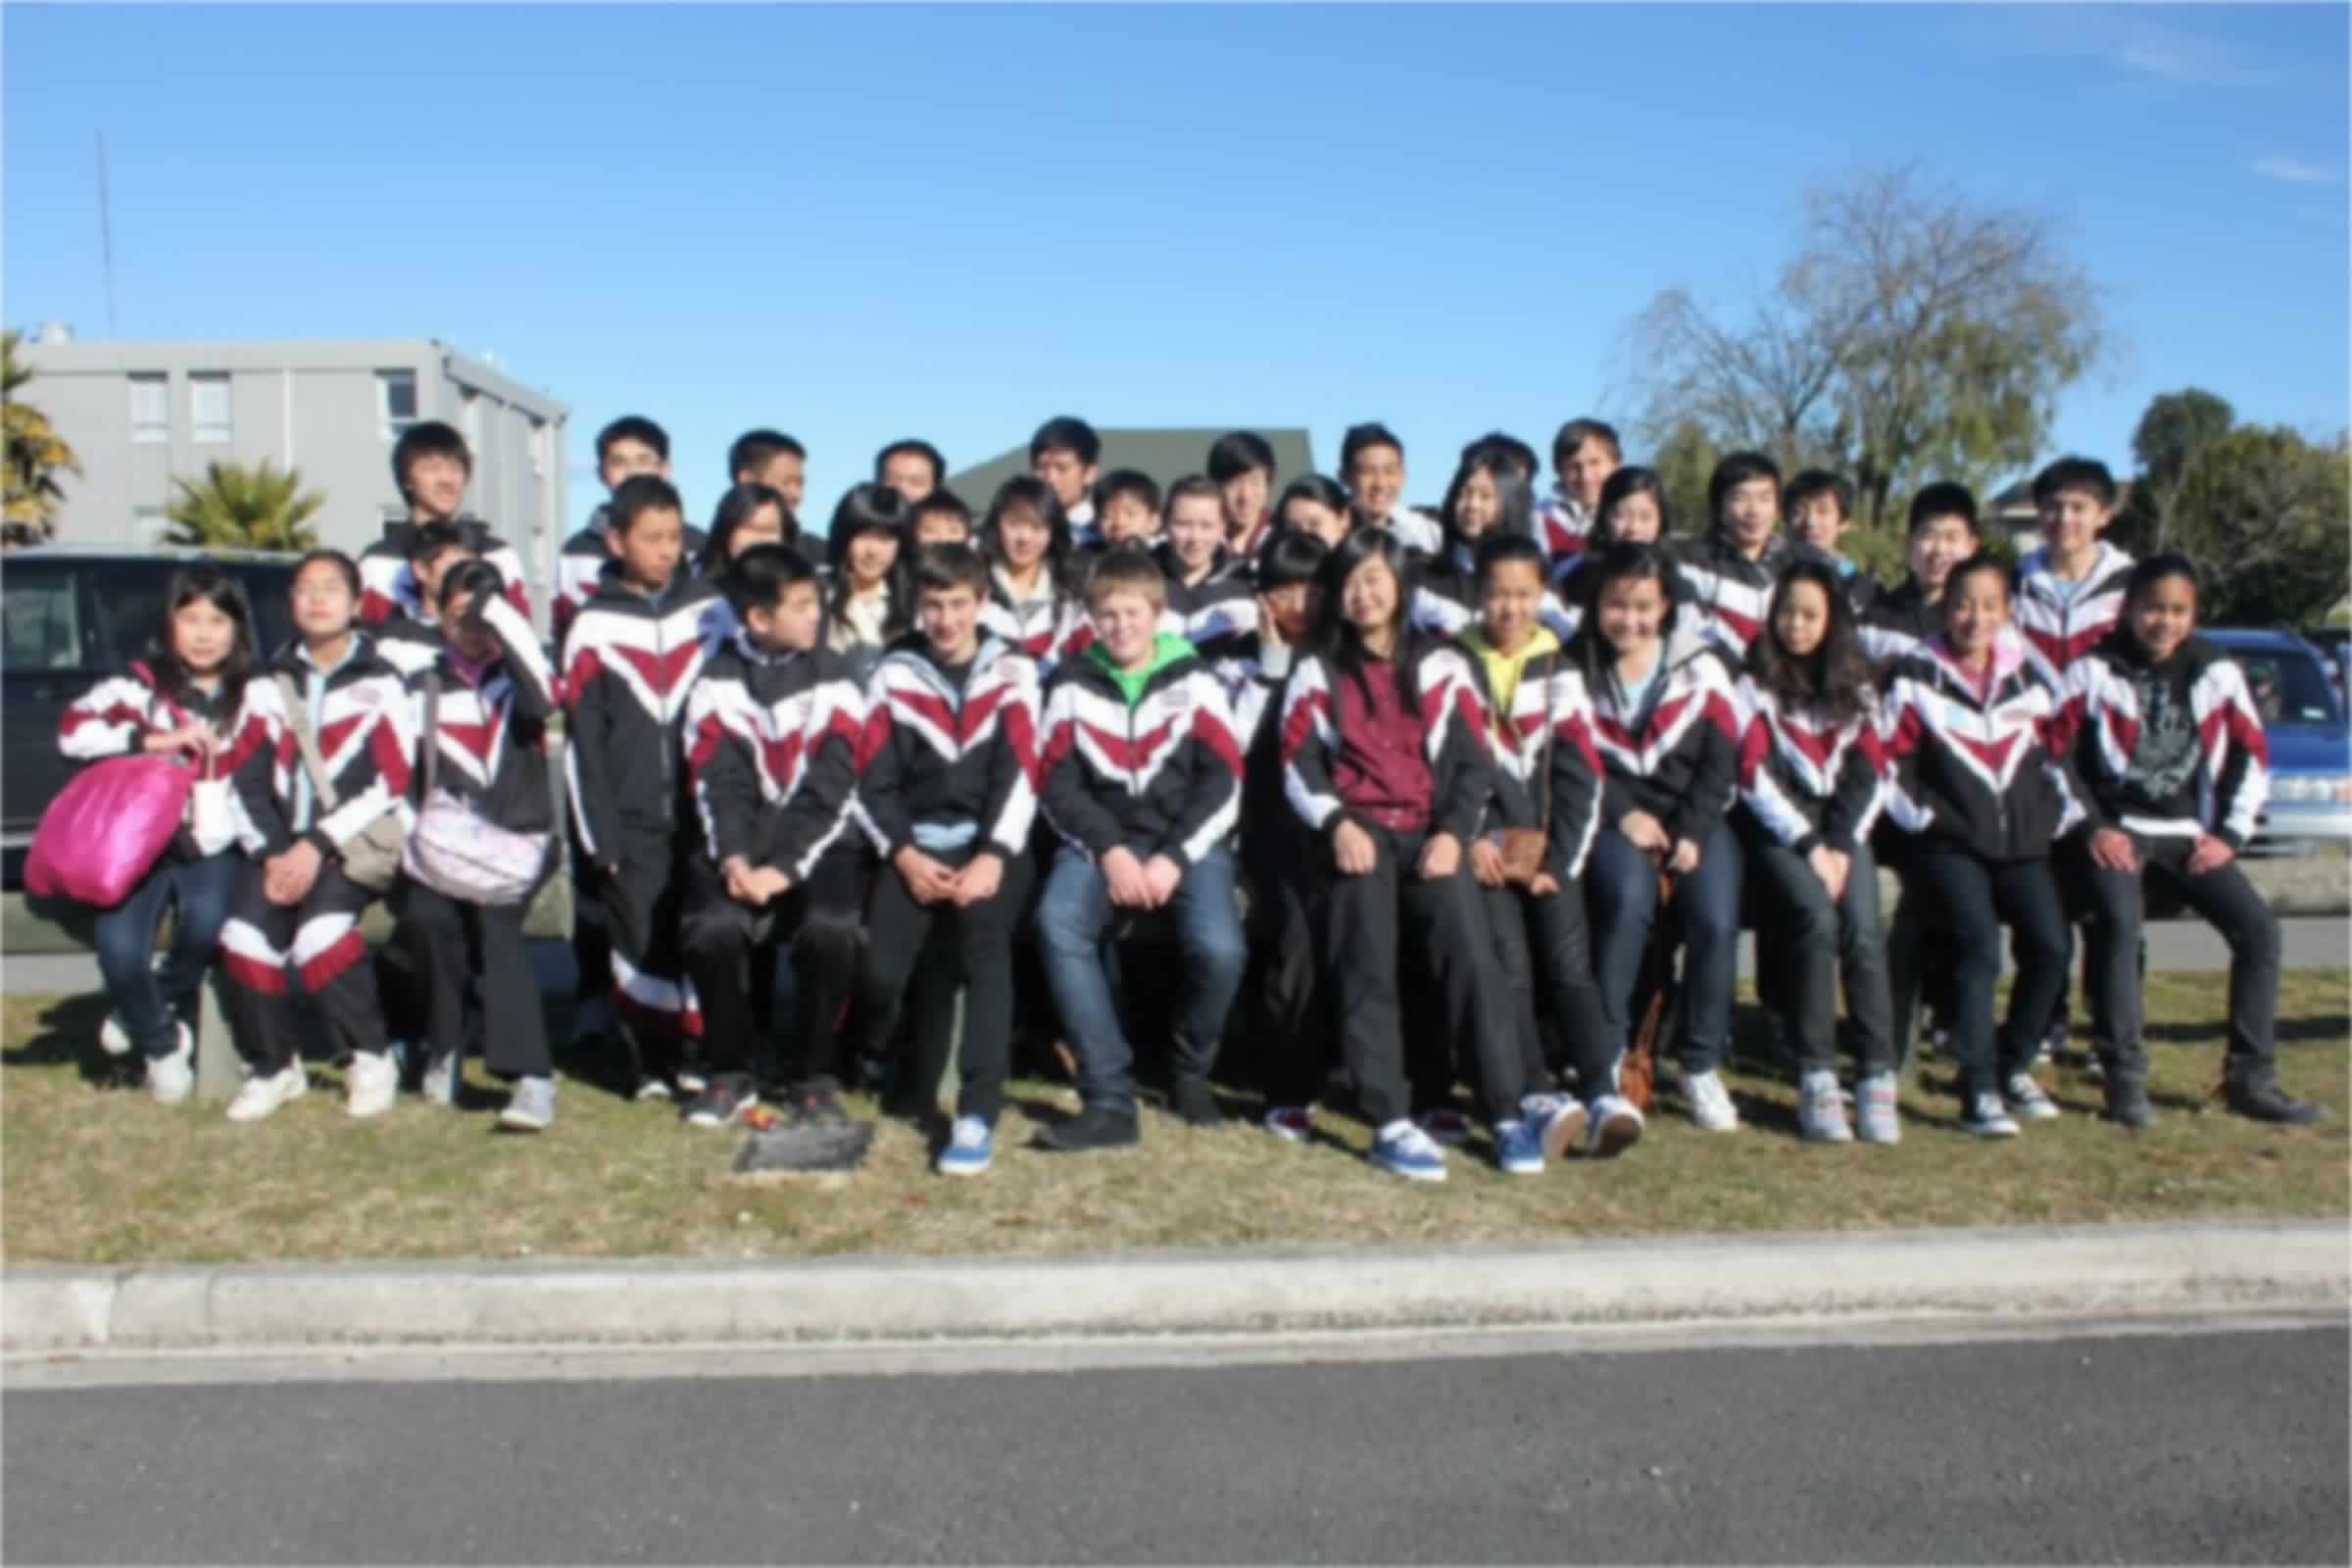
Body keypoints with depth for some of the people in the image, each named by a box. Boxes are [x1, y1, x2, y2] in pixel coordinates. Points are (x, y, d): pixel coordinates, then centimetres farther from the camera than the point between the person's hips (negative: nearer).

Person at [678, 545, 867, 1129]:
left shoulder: (833, 678, 2)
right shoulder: (718, 680, 6)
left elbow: (830, 788, -6)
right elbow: (717, 782, -3)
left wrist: (784, 866, -18)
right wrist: (732, 857, -20)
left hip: (812, 840, -1)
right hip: (738, 842, 1)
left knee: (829, 927, -30)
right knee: (711, 927, -28)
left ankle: (816, 1076, -7)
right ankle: (732, 1071, -3)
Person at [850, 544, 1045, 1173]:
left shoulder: (1013, 671, 6)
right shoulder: (893, 673, 9)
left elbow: (1020, 774, -4)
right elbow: (873, 781, 4)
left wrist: (992, 857, -16)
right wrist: (904, 855, -10)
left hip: (992, 842, -1)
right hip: (917, 846, 1)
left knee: (984, 938, -30)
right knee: (879, 970, -19)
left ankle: (978, 1114, -29)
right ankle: (888, 1066, 15)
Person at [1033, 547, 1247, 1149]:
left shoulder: (1192, 678, 6)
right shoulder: (1072, 682, 9)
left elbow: (1223, 781, -1)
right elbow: (1058, 785, 2)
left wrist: (1173, 858, -14)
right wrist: (1110, 852, -14)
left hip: (1187, 840, -1)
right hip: (1102, 841, 1)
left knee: (1218, 948, -29)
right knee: (1057, 923, -32)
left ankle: (1192, 1070, 4)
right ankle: (1109, 1099, -26)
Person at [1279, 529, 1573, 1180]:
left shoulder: (1444, 666, 15)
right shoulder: (1316, 671, 15)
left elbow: (1474, 762, 9)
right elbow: (1298, 763, 5)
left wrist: (1453, 833, -7)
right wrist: (1337, 823, -11)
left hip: (1430, 831, 0)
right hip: (1358, 829, 0)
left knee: (1468, 950, -19)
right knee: (1367, 962, -19)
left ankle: (1510, 1113, -18)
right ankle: (1391, 1121, -20)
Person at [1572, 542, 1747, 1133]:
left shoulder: (1701, 665, 9)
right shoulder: (1575, 667, 5)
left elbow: (1721, 759, 2)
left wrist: (1691, 833, -11)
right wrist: (1624, 815, -15)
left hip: (1692, 817, 2)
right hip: (1611, 817, -2)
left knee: (1715, 918, -25)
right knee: (1629, 897, -33)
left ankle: (1701, 1065, -5)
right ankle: (1605, 1057, -21)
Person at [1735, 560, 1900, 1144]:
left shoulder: (1855, 687, 17)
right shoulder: (1755, 683, 5)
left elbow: (1872, 773, 8)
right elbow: (1754, 775, -4)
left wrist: (1841, 847, -7)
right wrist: (1809, 847, -12)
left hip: (1842, 825, 3)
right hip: (1777, 827, -3)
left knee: (1863, 928, -23)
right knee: (1816, 919, -28)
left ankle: (1877, 1079, -21)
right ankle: (1815, 1081, -25)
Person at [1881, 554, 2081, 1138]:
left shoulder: (2028, 677, 14)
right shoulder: (1917, 677, 2)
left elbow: (2058, 754, 18)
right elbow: (1891, 762, -1)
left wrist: (2062, 816, 7)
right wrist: (1927, 819, -9)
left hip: (2023, 842, 4)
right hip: (1949, 843, -4)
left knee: (2050, 946, -13)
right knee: (1979, 947, -22)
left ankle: (2014, 1067, 10)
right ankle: (1979, 1090, -15)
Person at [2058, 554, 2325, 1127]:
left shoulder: (2217, 672, 8)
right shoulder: (2093, 671, -2)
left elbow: (2253, 754, 13)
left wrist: (2229, 834, 4)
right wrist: (2092, 828, -11)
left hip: (2186, 833, 4)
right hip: (2111, 830, -4)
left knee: (2259, 927, -11)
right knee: (2120, 922, -28)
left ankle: (2250, 1077, -1)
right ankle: (2124, 1079, -21)